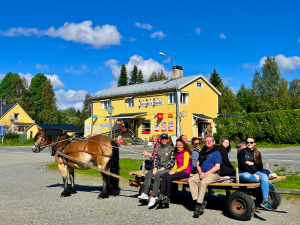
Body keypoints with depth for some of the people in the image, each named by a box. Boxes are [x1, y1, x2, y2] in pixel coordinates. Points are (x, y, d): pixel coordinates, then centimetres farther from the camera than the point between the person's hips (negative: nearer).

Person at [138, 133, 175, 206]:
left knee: (157, 175, -33)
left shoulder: (171, 148, -5)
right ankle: (145, 194, -20)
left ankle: (154, 196, -33)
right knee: (148, 174, -18)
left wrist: (163, 168, -14)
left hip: (167, 168, -6)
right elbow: (156, 159, 13)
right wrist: (155, 168, -4)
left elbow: (172, 161, -9)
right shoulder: (159, 148, 14)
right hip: (159, 167, 6)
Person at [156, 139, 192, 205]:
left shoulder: (186, 153, -9)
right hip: (178, 171, 8)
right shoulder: (177, 153, 17)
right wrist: (173, 170, 1)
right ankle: (162, 194, -27)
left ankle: (168, 197, -18)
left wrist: (175, 171, -16)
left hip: (185, 173, -8)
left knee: (169, 177, -27)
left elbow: (185, 166, -13)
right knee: (164, 175, -18)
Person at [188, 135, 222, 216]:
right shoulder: (202, 152, 16)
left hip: (212, 174, -6)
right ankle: (197, 200, -21)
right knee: (191, 180, -17)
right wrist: (200, 173, -2)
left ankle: (199, 203, -28)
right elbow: (198, 164, 18)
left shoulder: (216, 152, -2)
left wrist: (206, 173, -15)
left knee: (203, 182, -34)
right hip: (202, 173, 7)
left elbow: (217, 167, -10)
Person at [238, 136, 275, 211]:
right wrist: (253, 174, -18)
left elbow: (261, 167, 10)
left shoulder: (257, 153, 15)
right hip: (244, 173, -4)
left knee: (264, 177, -30)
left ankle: (265, 201, -29)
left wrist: (253, 163, -9)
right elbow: (243, 165, -9)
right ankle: (267, 183, -22)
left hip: (256, 173, 4)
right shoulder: (243, 152, 1)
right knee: (246, 176, -40)